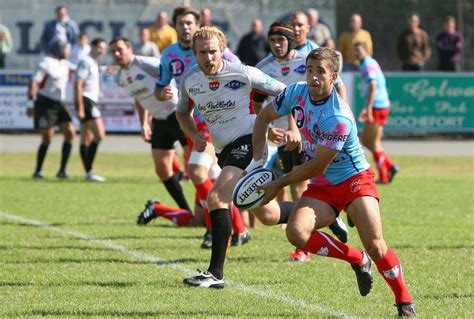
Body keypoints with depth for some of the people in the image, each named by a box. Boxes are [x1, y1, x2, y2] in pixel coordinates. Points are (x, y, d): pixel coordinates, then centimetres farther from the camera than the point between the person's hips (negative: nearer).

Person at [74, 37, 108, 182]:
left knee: (86, 139, 10)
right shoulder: (86, 62, -11)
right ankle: (89, 171, -18)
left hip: (91, 102, 10)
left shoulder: (94, 63, 20)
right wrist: (80, 108, -21)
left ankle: (88, 173, 12)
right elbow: (77, 84, -17)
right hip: (86, 101, -10)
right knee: (99, 134, -16)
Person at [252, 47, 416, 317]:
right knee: (296, 233, -21)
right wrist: (258, 160, 0)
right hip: (321, 187, 6)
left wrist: (279, 184, -13)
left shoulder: (338, 118, -28)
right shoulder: (296, 92, -7)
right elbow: (265, 117, 11)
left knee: (375, 245, -20)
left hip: (354, 179, -6)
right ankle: (357, 260, 1)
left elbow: (318, 166, -21)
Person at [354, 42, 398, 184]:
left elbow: (373, 86, -22)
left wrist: (368, 109, -25)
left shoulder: (368, 64, -11)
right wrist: (367, 108, 28)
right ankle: (390, 167, 10)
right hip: (379, 106, 10)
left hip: (377, 107, -10)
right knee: (365, 140, 13)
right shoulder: (371, 63, 19)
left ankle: (383, 177, 0)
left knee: (374, 143, -3)